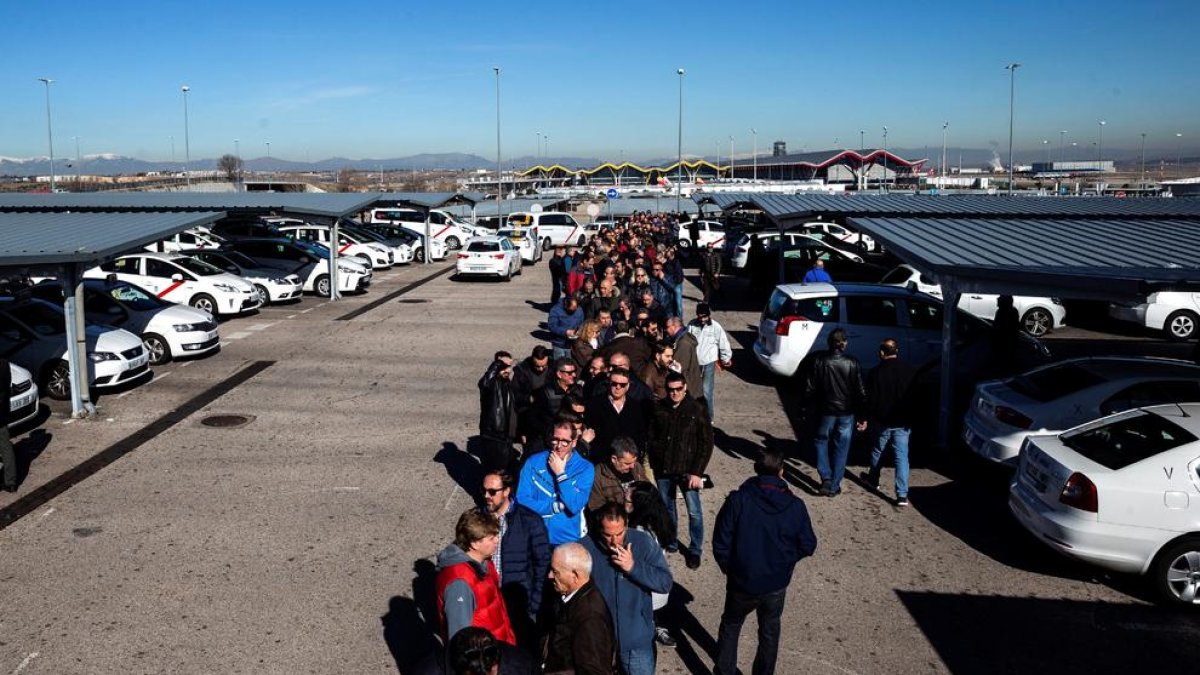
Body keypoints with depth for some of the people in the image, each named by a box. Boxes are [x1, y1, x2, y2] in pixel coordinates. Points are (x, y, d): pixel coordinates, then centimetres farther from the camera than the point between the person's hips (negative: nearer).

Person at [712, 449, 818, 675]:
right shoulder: (796, 506, -12)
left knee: (730, 627, 24)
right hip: (777, 585, 2)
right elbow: (808, 546, -3)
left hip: (741, 583, -1)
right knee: (769, 631, 25)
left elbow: (720, 544, -16)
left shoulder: (738, 500, -18)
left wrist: (728, 568, 4)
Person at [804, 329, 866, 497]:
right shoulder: (852, 363, -10)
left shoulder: (819, 361, -12)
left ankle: (826, 478, 5)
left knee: (821, 441, 20)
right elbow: (861, 391, -5)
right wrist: (862, 412, 8)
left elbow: (810, 388, -7)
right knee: (841, 448, 11)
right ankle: (834, 486, 16)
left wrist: (809, 405, 9)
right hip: (847, 412, 1)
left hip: (826, 410, 0)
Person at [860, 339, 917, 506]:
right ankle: (902, 495, -6)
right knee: (902, 456, 0)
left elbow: (870, 398, -10)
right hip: (903, 422, 1)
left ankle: (873, 480, 40)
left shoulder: (876, 372, -12)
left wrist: (866, 419, -1)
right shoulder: (909, 370, -3)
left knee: (877, 451, 20)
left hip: (882, 421, -1)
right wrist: (911, 419, 15)